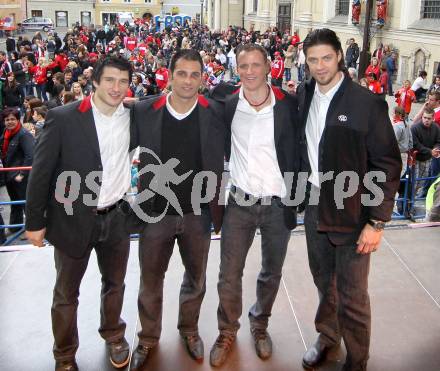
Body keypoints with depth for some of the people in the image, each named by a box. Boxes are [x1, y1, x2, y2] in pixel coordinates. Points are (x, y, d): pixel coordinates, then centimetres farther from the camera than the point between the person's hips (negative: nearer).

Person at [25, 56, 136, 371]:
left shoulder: (133, 116, -1)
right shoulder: (63, 118, -13)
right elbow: (41, 171, -9)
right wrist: (35, 221, -8)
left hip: (116, 217, 4)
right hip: (73, 218, -3)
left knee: (115, 283, 21)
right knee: (66, 293, 12)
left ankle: (114, 335, 46)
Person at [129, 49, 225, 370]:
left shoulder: (215, 113, -6)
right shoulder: (144, 111, -8)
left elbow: (219, 162, 0)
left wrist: (216, 204, -2)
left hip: (199, 212, 1)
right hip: (155, 212, 0)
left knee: (196, 278, 19)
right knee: (151, 280, 14)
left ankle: (189, 329, 44)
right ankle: (148, 338, 37)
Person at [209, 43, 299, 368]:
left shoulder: (289, 105, -7)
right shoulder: (227, 106, -3)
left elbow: (300, 151, 1)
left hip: (279, 204, 0)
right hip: (240, 203, 1)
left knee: (271, 273, 15)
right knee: (229, 274, 6)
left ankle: (260, 324, 40)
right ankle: (227, 332, 29)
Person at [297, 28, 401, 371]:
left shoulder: (367, 103, -13)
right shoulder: (303, 98, 3)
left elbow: (388, 165, -12)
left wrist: (377, 222, -14)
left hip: (353, 214, -4)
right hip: (315, 209, 5)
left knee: (352, 296, 5)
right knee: (324, 282, 20)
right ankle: (328, 335, 44)